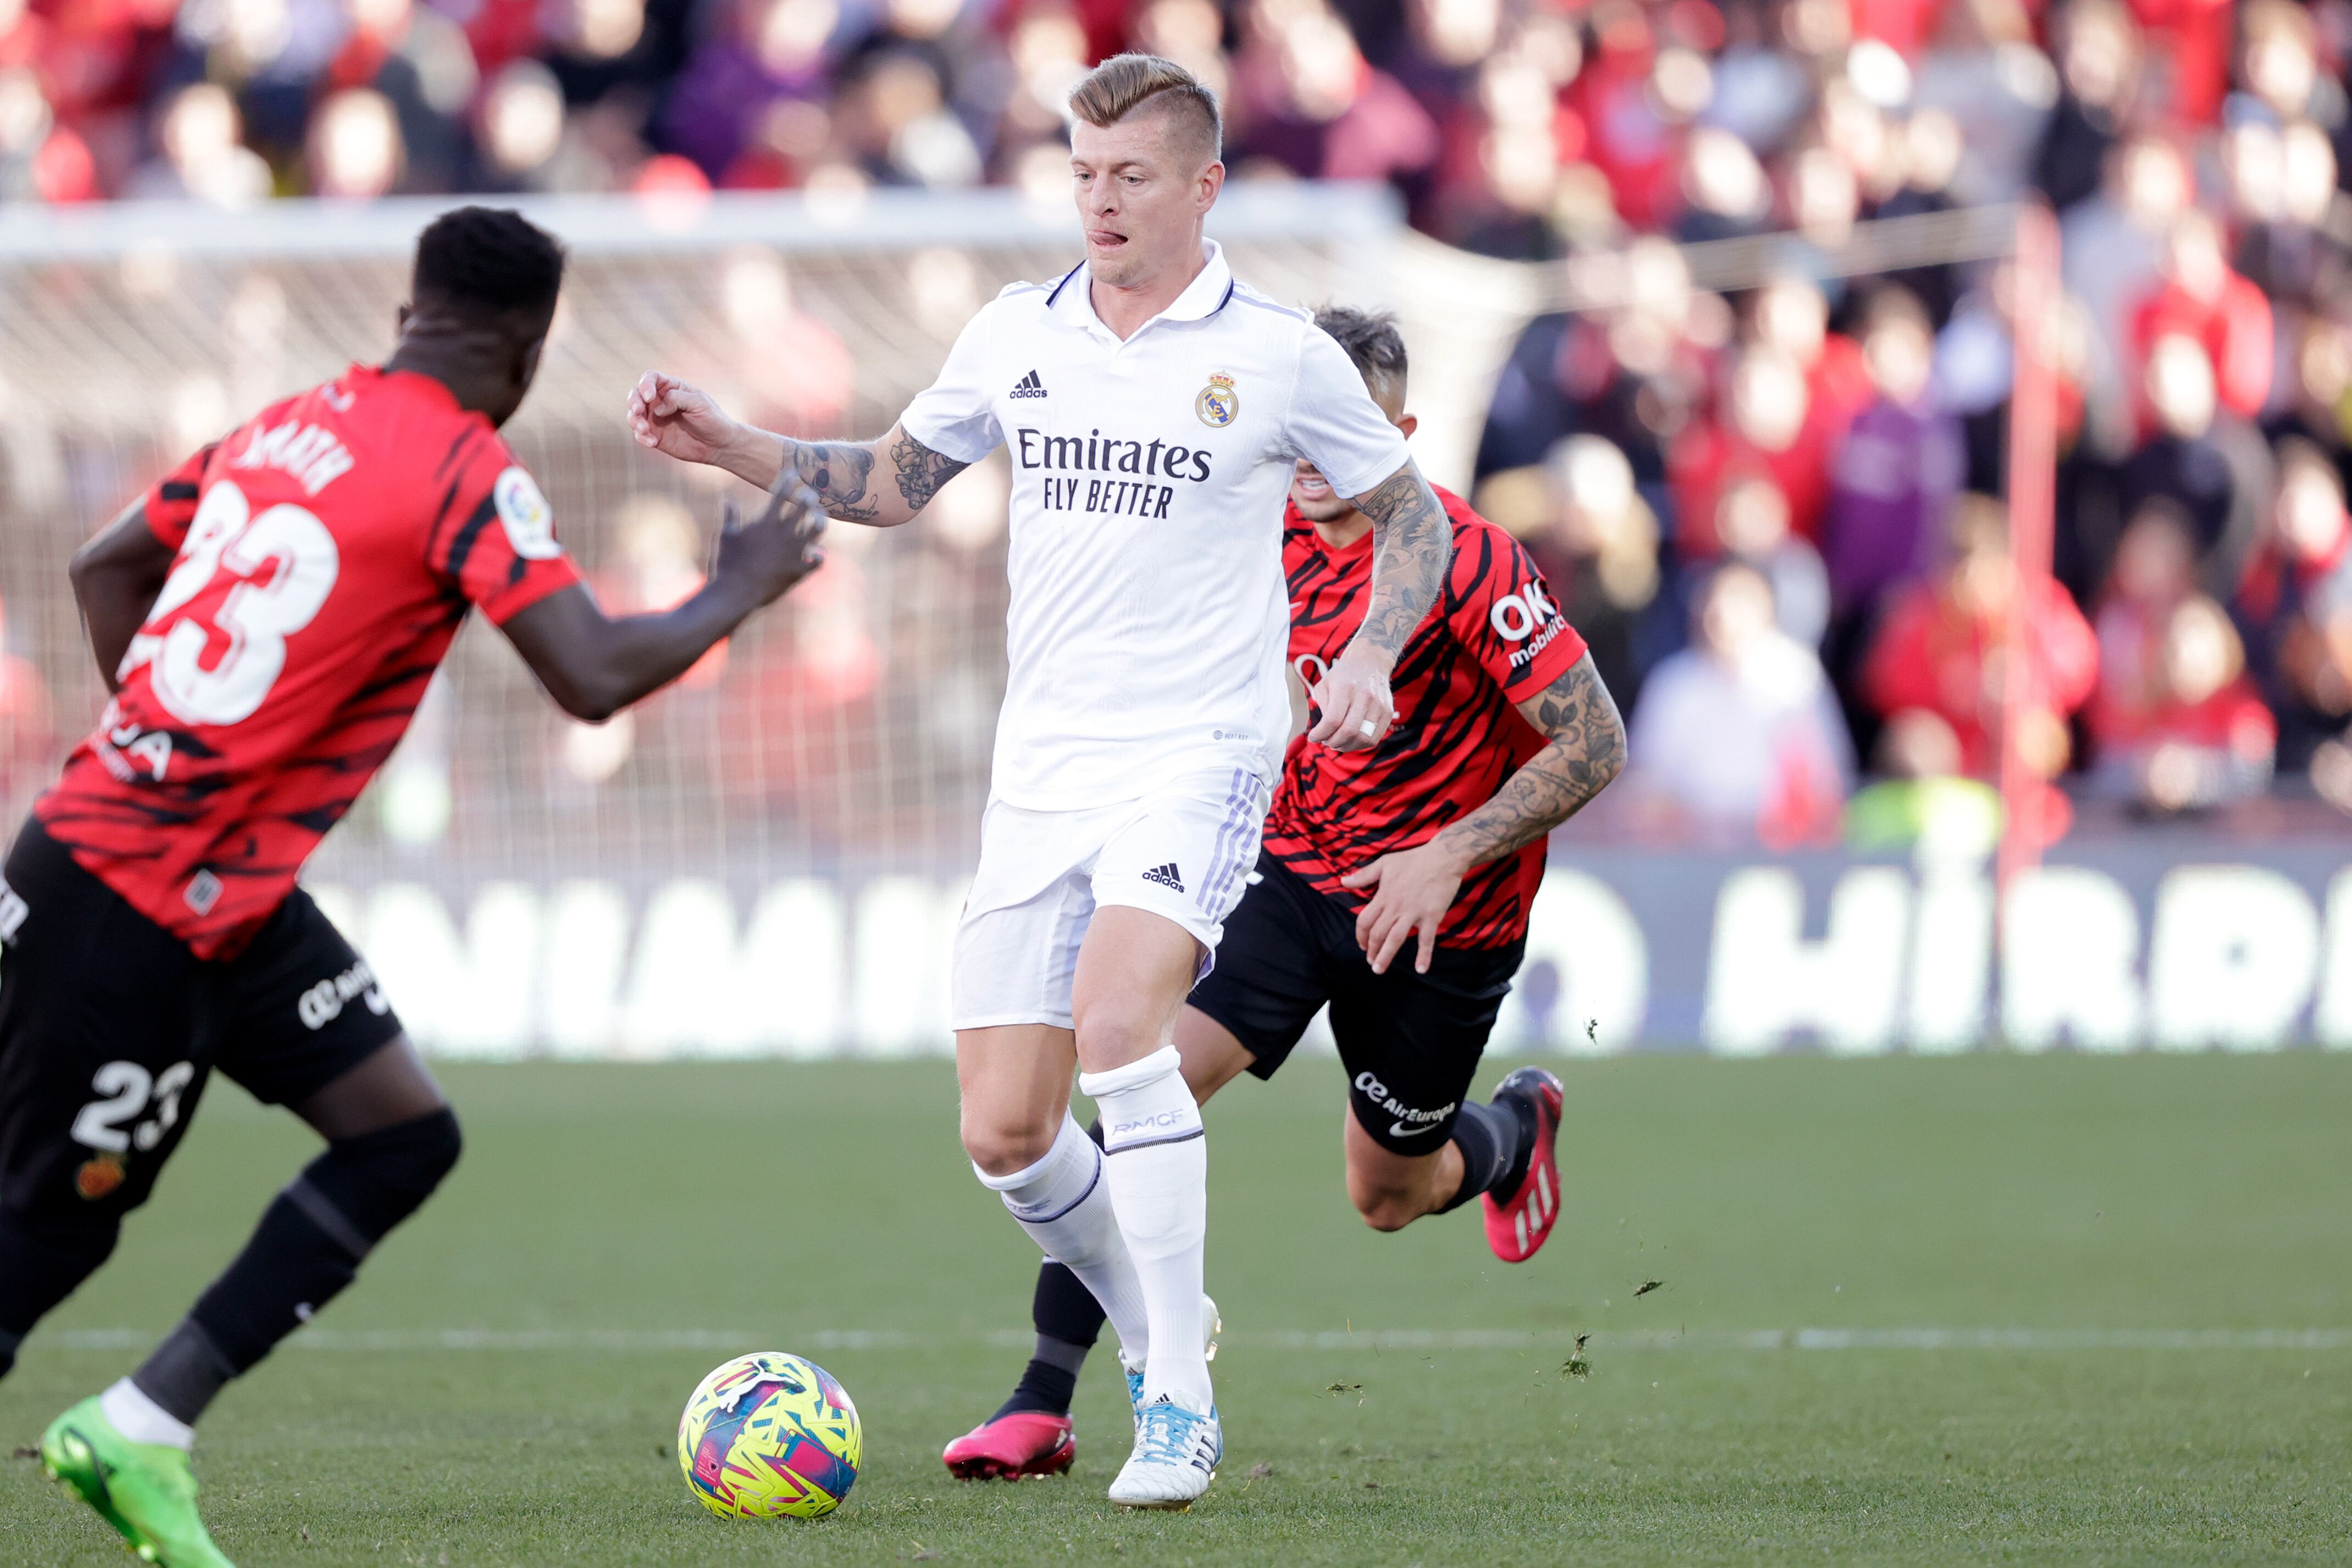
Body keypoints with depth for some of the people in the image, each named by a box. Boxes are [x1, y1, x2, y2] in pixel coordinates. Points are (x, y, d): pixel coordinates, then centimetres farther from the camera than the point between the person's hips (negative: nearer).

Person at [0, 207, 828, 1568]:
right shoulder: (466, 474, -15)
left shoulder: (292, 426, 10)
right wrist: (743, 591, -8)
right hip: (129, 916, -9)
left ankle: (142, 1429, 6)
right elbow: (595, 679, -23)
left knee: (406, 1139, 7)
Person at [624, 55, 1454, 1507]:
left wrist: (1370, 657, -9)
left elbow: (1413, 518, 8)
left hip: (1198, 754, -5)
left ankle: (1182, 1408, -21)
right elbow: (892, 482, 21)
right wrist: (726, 442, 9)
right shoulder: (1018, 334, 9)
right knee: (1004, 1134, -2)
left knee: (1117, 1019, -29)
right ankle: (1163, 1340, 26)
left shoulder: (1279, 354, -2)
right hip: (1042, 771, 5)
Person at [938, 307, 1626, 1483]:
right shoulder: (1276, 528, -4)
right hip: (1290, 866, 4)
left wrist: (1451, 855, -28)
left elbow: (1594, 743, -21)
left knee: (1387, 1198, 11)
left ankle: (1513, 1132, 49)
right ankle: (1043, 1405, -16)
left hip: (1438, 914, -4)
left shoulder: (1464, 561, -23)